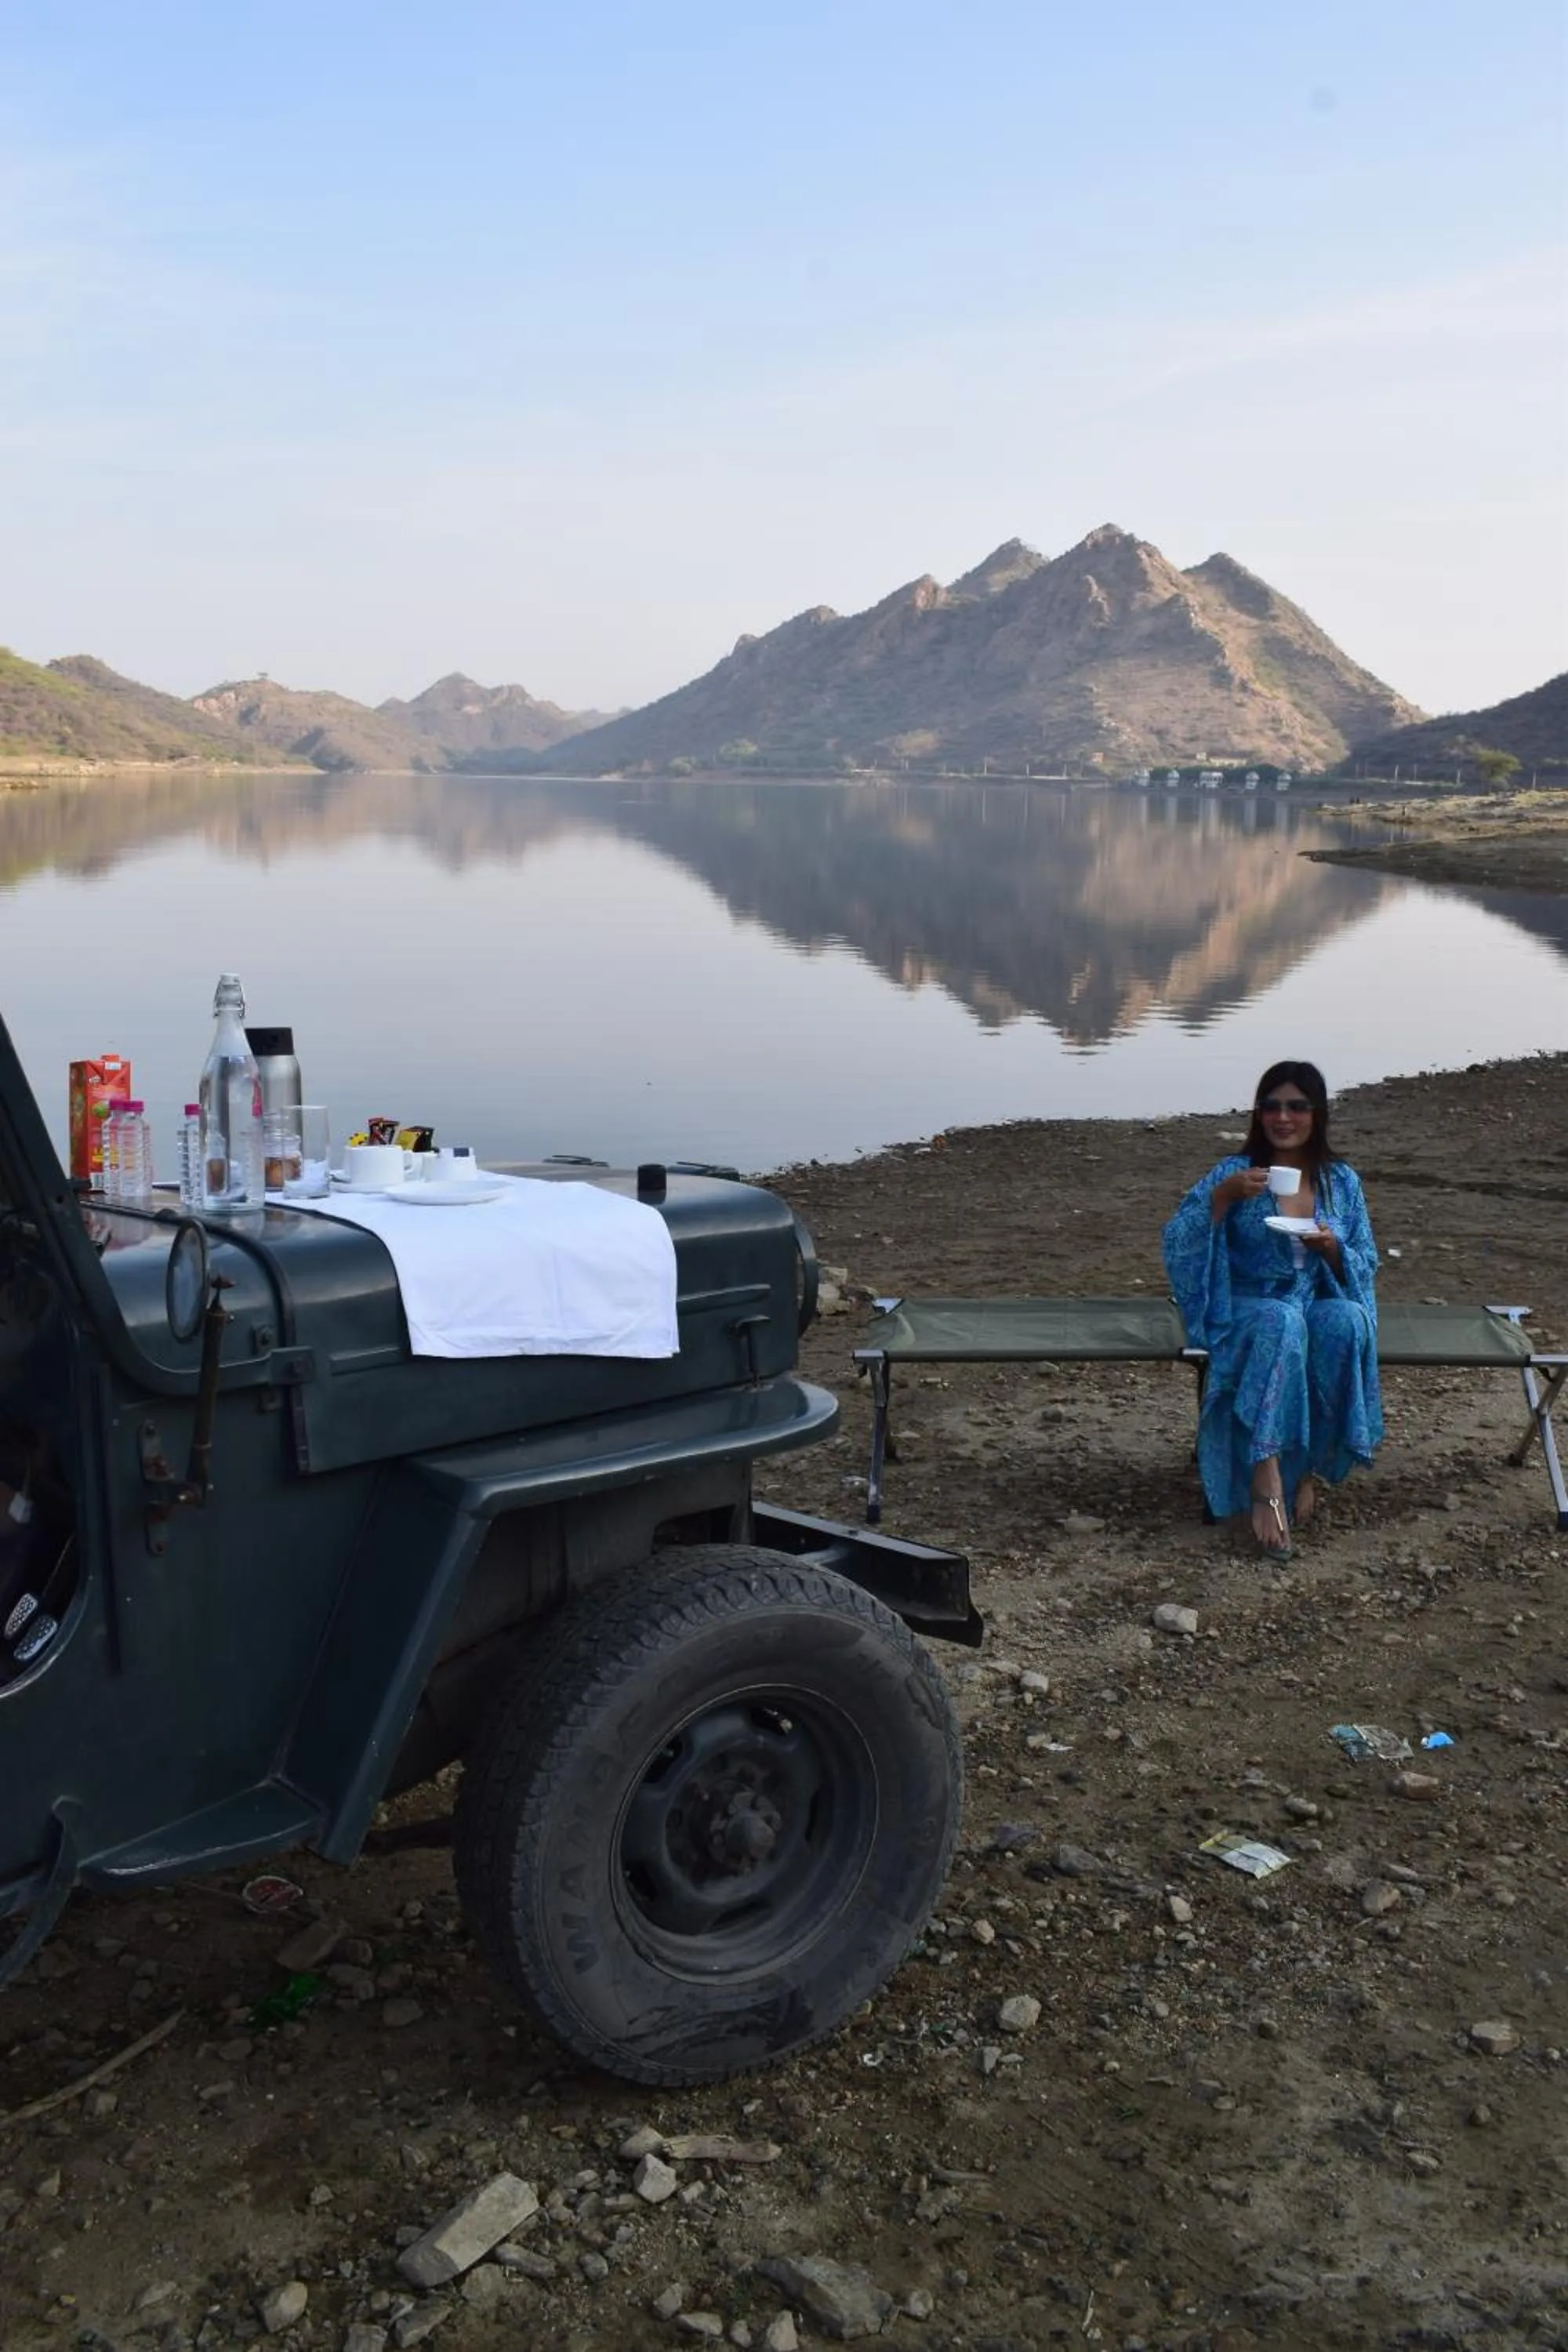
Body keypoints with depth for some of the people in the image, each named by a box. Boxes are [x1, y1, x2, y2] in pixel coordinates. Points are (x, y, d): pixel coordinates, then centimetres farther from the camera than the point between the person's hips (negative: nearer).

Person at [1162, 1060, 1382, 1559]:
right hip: (1247, 1309, -3)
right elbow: (1177, 1242, -11)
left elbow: (1365, 1267, 8)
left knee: (1347, 1322, -34)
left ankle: (1308, 1466, -21)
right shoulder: (1234, 1173, -1)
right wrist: (1222, 1197, -24)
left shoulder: (1342, 1181, 8)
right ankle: (1266, 1479, -41)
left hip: (1322, 1305, 3)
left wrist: (1332, 1248, -13)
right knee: (1281, 1321, -38)